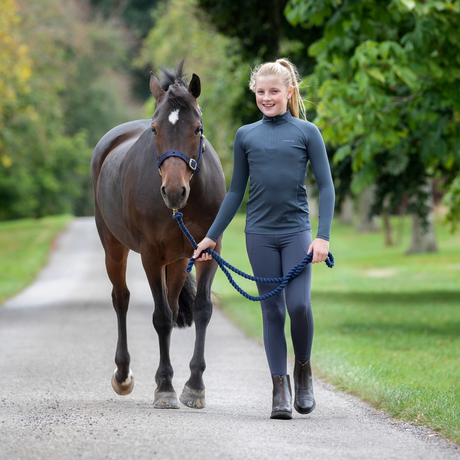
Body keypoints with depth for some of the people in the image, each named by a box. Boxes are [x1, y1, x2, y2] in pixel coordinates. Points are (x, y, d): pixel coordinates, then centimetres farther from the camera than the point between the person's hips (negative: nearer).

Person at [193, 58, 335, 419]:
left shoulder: (307, 133, 2)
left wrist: (324, 236, -9)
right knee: (272, 310, 2)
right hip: (260, 234, 2)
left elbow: (326, 186, 1)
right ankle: (281, 389, 6)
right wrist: (213, 236, 12)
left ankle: (303, 369, 13)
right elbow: (236, 192, 15)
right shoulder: (246, 136, 9)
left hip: (296, 231, -2)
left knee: (299, 305, -12)